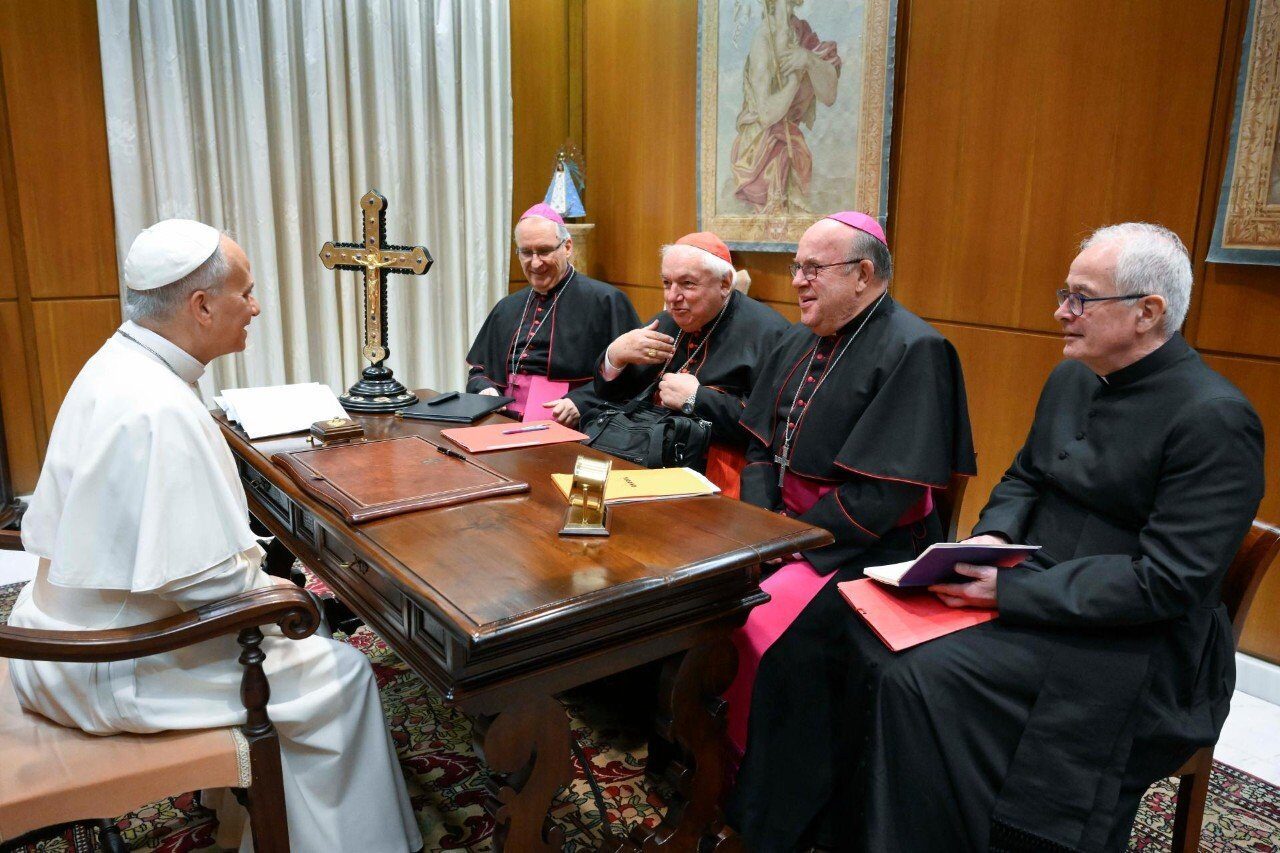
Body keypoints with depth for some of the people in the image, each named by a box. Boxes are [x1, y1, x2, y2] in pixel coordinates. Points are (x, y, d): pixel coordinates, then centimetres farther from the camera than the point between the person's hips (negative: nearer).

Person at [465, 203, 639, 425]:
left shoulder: (605, 301, 0)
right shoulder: (507, 308, 23)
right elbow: (479, 369, 28)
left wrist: (580, 402, -18)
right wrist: (484, 389, 5)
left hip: (569, 432, -6)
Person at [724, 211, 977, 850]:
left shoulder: (913, 352, -14)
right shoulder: (800, 341, 12)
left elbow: (881, 494, -20)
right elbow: (761, 448, 13)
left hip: (867, 547, -8)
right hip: (784, 524, 8)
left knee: (769, 628, -27)